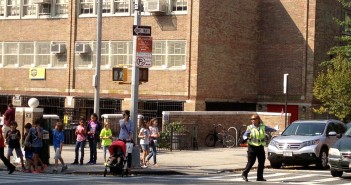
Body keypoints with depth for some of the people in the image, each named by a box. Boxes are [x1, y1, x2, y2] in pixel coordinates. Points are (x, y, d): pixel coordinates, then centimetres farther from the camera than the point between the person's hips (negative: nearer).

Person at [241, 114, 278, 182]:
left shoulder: (263, 127, 7)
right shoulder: (250, 128, -2)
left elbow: (269, 129, 25)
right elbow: (245, 135, -6)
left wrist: (275, 130, 42)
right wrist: (245, 138, -30)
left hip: (260, 147, 4)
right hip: (252, 146, -4)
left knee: (261, 162, 4)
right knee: (251, 162, -10)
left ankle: (260, 177, 13)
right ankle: (244, 174, 4)